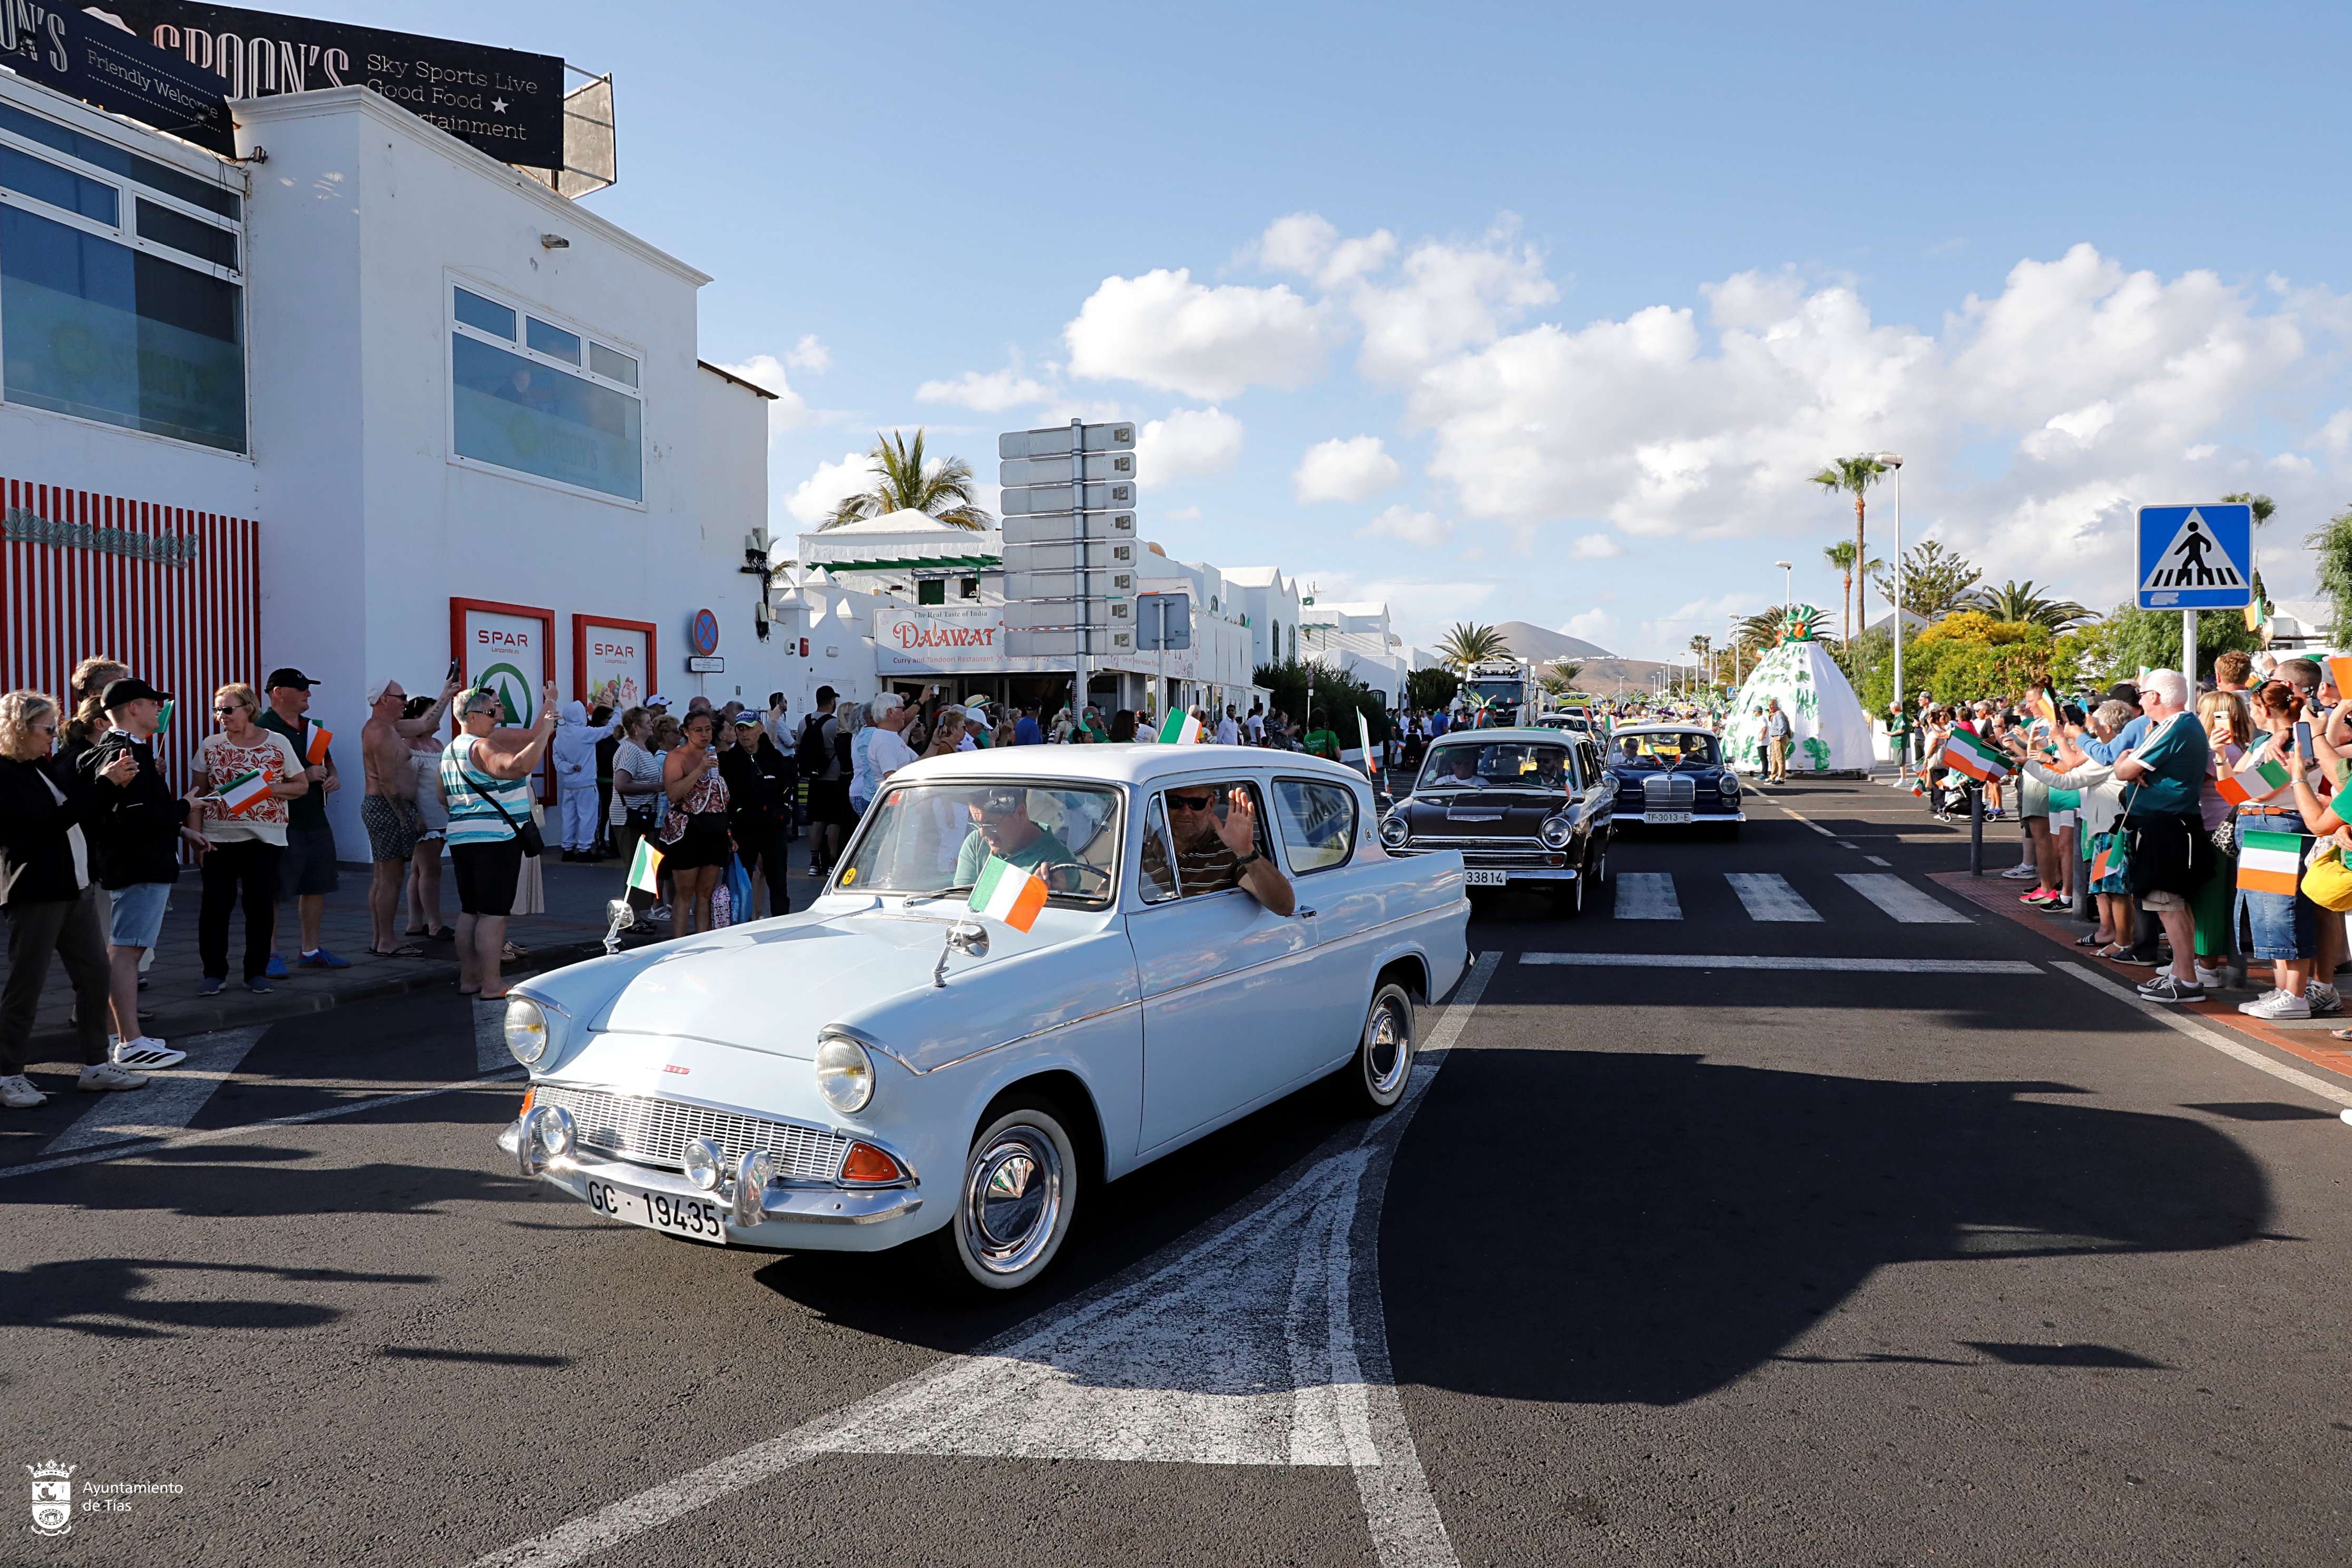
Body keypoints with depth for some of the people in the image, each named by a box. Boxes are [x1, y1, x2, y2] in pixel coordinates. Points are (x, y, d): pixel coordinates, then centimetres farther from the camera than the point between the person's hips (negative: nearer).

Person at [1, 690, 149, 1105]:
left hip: (77, 886, 8)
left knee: (96, 976, 10)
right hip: (36, 892, -8)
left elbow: (83, 805, 20)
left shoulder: (50, 766, 11)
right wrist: (103, 782, -19)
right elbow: (52, 821, -21)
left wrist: (114, 779, 2)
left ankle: (96, 1065, 19)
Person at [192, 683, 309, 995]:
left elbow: (302, 786, 4)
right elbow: (198, 792, 7)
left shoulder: (278, 744, 0)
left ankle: (257, 972, 14)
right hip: (218, 837, 1)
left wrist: (268, 788, -14)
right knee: (215, 905, 1)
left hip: (265, 838, -1)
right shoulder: (211, 745, 5)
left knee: (260, 905, 3)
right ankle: (214, 972, 13)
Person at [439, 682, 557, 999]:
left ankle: (468, 979, 20)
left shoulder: (450, 751, 17)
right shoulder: (482, 747, -13)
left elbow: (443, 795, 28)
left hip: (461, 839, 9)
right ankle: (491, 985, -5)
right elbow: (517, 766, -33)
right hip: (496, 839, -9)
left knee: (469, 911, 14)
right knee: (493, 914, -6)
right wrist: (546, 732, -30)